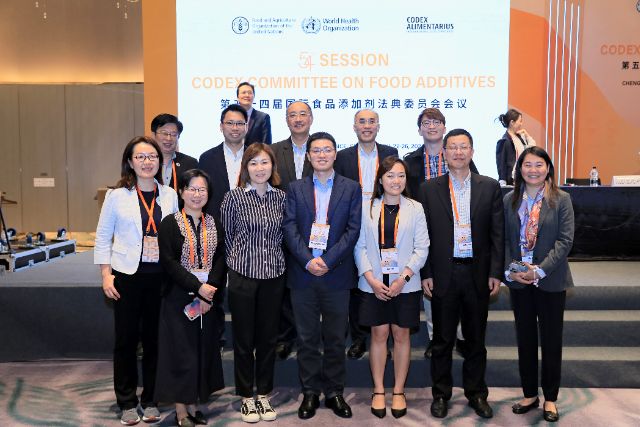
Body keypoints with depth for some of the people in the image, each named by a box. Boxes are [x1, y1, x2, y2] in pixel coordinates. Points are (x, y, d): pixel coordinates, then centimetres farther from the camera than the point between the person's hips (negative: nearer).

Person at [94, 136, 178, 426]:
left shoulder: (170, 195, 4)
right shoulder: (117, 195, -2)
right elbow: (103, 238, 1)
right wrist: (106, 276, -5)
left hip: (160, 276, 2)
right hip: (127, 275, -1)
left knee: (154, 339, 8)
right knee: (126, 339, 6)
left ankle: (150, 400, 23)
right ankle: (127, 403, 21)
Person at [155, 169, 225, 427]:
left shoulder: (213, 224, 9)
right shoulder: (170, 224, -4)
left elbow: (220, 259, 3)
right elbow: (169, 262, -12)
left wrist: (209, 293, -11)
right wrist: (198, 287, -17)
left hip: (208, 297, 4)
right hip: (179, 298, -4)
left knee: (203, 350, 8)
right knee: (181, 350, 0)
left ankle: (193, 405, 21)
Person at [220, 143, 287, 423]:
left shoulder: (281, 197, 3)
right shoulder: (234, 197, -6)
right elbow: (227, 235, 3)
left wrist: (274, 259, 9)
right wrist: (240, 260, 7)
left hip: (274, 275, 3)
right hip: (243, 275, -2)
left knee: (268, 337, 10)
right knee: (244, 339, 6)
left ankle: (264, 394, 25)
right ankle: (247, 397, 21)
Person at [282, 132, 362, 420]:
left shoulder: (351, 188, 4)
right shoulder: (296, 188, 8)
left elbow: (353, 229, -4)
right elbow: (289, 227, -1)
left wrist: (327, 260, -13)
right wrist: (308, 260, -14)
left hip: (336, 275, -1)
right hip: (302, 274, 1)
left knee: (335, 339, 8)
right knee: (307, 339, 8)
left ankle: (334, 392, 22)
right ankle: (310, 392, 21)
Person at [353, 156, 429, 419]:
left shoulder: (415, 209, 1)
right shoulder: (366, 207, 1)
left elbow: (422, 248, -2)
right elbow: (359, 246, -1)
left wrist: (403, 278, -12)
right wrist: (371, 279, -11)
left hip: (405, 284, 0)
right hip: (374, 283, 0)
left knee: (401, 334, 7)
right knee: (379, 334, 7)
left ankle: (399, 392, 20)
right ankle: (378, 391, 19)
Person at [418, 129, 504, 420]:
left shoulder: (490, 187, 3)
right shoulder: (429, 189, 2)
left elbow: (498, 233, 2)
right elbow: (424, 235, 1)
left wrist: (496, 272, -3)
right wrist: (425, 274, -4)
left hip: (477, 273, 1)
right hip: (443, 274, -1)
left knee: (476, 338, 13)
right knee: (442, 339, 9)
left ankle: (476, 393, 28)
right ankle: (441, 394, 24)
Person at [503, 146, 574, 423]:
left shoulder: (561, 200, -4)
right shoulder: (509, 200, 3)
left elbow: (565, 240, -9)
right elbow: (504, 240, 2)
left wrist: (540, 270, -17)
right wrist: (510, 270, -11)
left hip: (551, 281, -2)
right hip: (518, 281, 3)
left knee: (551, 340, 7)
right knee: (525, 338, 11)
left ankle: (550, 398, 22)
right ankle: (529, 394, 25)